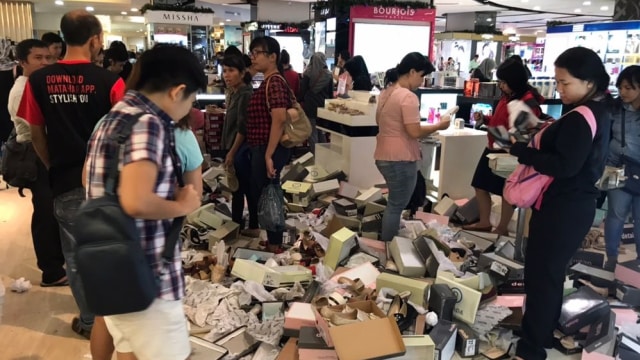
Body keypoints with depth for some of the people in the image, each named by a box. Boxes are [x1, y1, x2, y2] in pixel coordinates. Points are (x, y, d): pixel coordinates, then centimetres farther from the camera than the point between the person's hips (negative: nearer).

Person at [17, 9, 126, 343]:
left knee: (76, 255, 14)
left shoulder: (38, 81, -3)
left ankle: (90, 321, 26)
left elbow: (36, 134, 5)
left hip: (65, 182, 2)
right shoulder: (109, 81, -12)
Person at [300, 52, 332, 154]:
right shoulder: (328, 75, -2)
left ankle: (314, 154, 2)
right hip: (323, 107, 2)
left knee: (312, 132, 3)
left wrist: (303, 102, 11)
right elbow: (331, 93, 5)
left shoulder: (308, 74, -7)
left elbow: (302, 91, -2)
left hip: (310, 106, -2)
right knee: (322, 132, 14)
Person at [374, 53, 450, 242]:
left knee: (394, 203, 22)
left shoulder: (386, 92, 12)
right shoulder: (408, 97, -18)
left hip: (384, 156, 10)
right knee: (396, 206, 2)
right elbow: (414, 132, -22)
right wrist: (438, 126, -8)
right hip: (400, 159, -10)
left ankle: (385, 243, 30)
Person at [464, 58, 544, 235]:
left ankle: (502, 228, 23)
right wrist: (484, 119, 6)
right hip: (493, 149, 10)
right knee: (480, 185, 15)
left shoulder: (529, 103, -20)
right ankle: (484, 222, 30)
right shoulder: (507, 97, 9)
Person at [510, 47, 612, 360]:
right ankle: (542, 334, 34)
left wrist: (520, 150, -21)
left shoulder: (579, 118, -20)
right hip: (576, 204, 11)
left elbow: (564, 166, -26)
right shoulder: (598, 112, 11)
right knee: (550, 272, 20)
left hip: (562, 208, -11)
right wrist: (549, 135, 5)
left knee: (540, 274, -2)